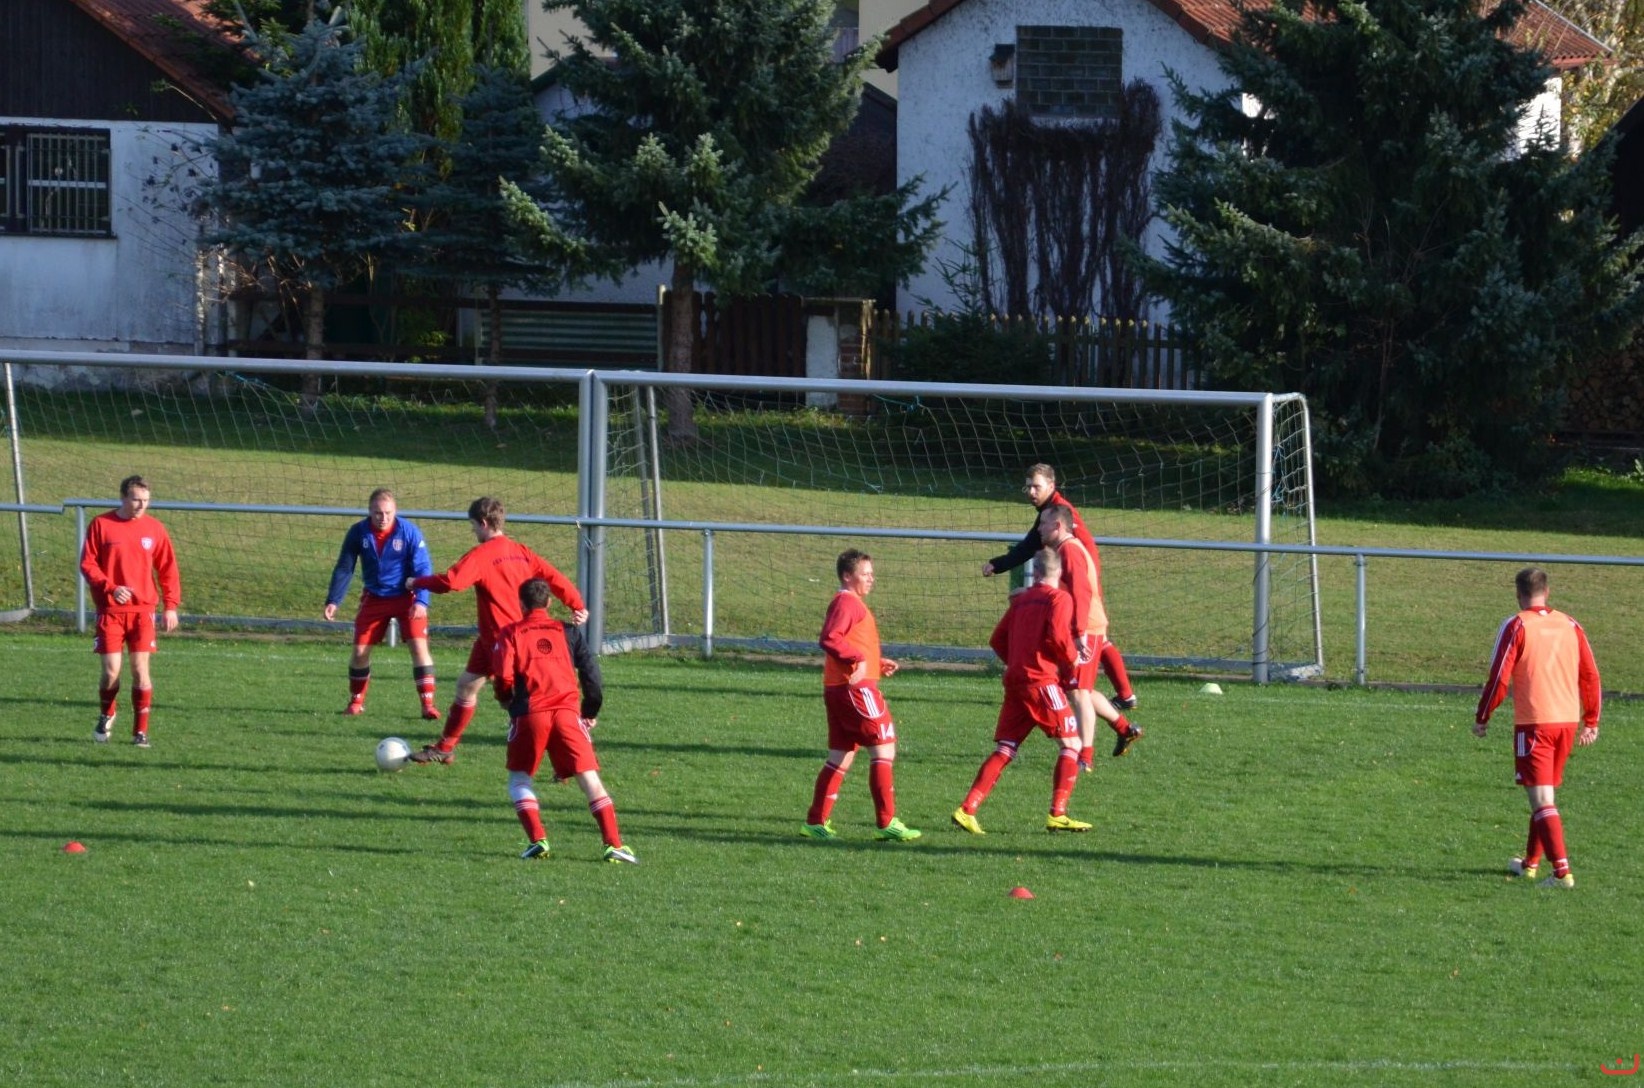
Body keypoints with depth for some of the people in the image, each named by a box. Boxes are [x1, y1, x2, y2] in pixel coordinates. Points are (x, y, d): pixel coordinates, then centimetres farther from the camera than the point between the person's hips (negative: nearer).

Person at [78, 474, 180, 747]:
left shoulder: (154, 528, 3)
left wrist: (171, 606, 1)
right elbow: (87, 564, -2)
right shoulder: (101, 525, -2)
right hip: (110, 610, -1)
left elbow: (168, 569, 9)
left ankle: (141, 731, 6)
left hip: (143, 609, 1)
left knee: (140, 670, -5)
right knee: (111, 671, -4)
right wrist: (110, 588, -16)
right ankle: (106, 715, 26)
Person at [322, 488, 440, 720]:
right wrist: (333, 601, -10)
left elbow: (423, 568, -14)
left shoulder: (409, 532, -17)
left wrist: (421, 601, -27)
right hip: (374, 599, 3)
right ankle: (356, 702, 22)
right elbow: (344, 568, -2)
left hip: (406, 598, -3)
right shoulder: (358, 533, -11)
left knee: (419, 646, -16)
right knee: (360, 651, 1)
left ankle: (428, 704, -13)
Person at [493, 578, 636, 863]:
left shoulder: (510, 634, 8)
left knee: (519, 780, 16)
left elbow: (503, 677, -3)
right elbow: (591, 672, 10)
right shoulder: (569, 632, 14)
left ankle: (537, 840, -2)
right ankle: (614, 844, -11)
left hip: (529, 714, -1)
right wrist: (591, 712, 23)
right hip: (568, 711, 1)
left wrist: (506, 701, 19)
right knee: (590, 779, 1)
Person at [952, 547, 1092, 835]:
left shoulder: (1021, 600, 16)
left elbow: (997, 640, 15)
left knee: (1004, 750, 7)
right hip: (1042, 681, -6)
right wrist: (1072, 659, 0)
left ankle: (967, 809, -3)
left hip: (1014, 680, 6)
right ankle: (1057, 815, -7)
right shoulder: (1059, 599, -2)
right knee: (1071, 744, 2)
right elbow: (1057, 635, -17)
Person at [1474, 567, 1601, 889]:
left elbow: (1499, 679, -8)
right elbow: (1590, 677, 11)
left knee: (1542, 800, -8)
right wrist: (1591, 722, 20)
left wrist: (1481, 718, 4)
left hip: (1533, 723, -6)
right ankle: (1530, 863, 34)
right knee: (1546, 794, 21)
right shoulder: (1570, 626, 9)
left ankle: (1562, 872, -20)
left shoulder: (1516, 627, -6)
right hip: (1568, 720, 6)